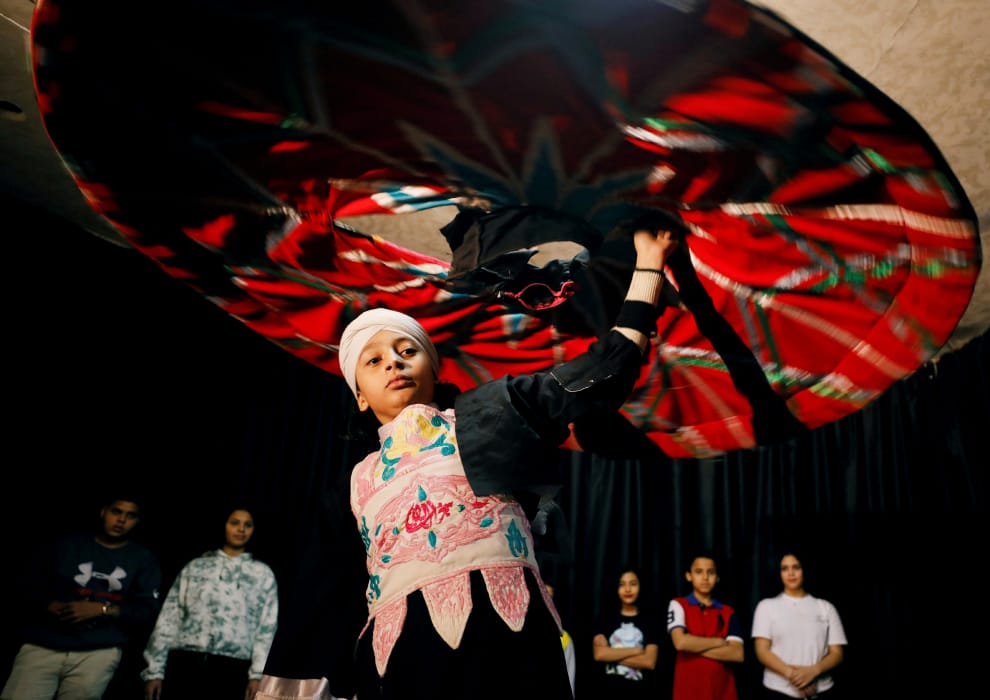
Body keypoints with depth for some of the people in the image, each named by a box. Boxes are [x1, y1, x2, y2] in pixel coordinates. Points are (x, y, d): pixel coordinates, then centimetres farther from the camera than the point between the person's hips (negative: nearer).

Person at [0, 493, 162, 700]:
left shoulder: (145, 559, 9)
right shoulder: (67, 543, 12)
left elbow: (147, 609, 1)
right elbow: (29, 586, 9)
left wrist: (101, 609, -11)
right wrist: (52, 606, -10)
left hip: (100, 652, 0)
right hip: (43, 646, 1)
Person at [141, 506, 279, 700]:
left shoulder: (263, 573, 11)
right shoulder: (195, 567, 14)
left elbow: (267, 627, 5)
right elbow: (169, 619, 10)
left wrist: (257, 674, -5)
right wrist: (155, 670, 3)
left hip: (231, 668, -1)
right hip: (184, 662, 1)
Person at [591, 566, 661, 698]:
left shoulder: (650, 621, 6)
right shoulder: (604, 620, 7)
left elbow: (649, 662, -7)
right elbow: (599, 654, -8)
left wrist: (612, 655, -8)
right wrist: (635, 650, -7)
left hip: (640, 691, -1)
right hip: (609, 691, 1)